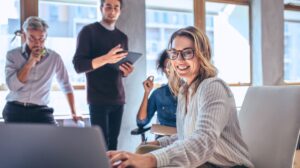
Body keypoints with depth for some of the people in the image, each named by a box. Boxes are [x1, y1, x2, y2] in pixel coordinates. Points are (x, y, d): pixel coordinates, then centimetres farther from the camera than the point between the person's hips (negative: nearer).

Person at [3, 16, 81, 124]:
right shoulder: (12, 55, 1)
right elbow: (12, 86, -11)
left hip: (40, 110, 0)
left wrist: (73, 113, 8)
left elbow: (66, 86, 12)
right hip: (15, 110, 0)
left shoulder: (54, 58, 3)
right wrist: (30, 62, -13)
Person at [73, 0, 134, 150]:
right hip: (98, 99, -5)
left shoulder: (122, 37, 16)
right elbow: (78, 65, -10)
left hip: (118, 98, 5)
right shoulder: (88, 31, -1)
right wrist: (106, 59, -24)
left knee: (113, 142, 3)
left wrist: (126, 71, -4)